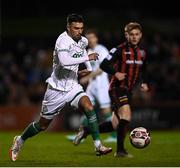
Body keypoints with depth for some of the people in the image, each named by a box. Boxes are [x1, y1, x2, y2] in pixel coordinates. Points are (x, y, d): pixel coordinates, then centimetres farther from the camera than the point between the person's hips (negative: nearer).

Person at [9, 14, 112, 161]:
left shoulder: (83, 41, 3)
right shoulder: (63, 40, -22)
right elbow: (64, 61, -40)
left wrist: (89, 68, 20)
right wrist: (87, 58, -34)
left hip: (72, 85, 5)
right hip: (57, 88, -5)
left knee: (89, 108, -21)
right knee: (43, 124, 7)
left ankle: (98, 146, -19)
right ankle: (20, 141, 32)